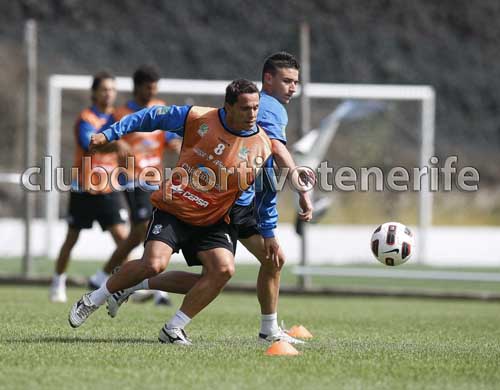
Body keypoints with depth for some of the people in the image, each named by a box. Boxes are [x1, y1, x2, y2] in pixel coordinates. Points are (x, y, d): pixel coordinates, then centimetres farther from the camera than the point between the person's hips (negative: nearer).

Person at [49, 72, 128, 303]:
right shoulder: (86, 119, -13)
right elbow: (88, 144, -34)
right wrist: (113, 145, -46)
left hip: (108, 189, 4)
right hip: (83, 189, -4)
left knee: (121, 235, -11)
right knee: (72, 238, 7)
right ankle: (58, 283, 23)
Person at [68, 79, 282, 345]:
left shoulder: (262, 148, -6)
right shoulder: (198, 119, -12)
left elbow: (267, 194, 8)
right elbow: (152, 117, -1)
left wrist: (269, 234, 10)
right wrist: (110, 134, -2)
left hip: (212, 222, 3)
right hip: (172, 210, -3)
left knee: (224, 269, -19)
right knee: (154, 264, -21)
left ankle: (173, 329, -6)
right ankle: (92, 300, 2)